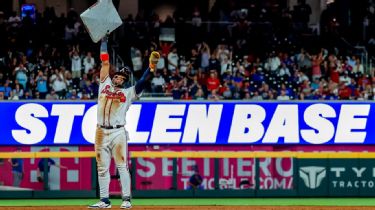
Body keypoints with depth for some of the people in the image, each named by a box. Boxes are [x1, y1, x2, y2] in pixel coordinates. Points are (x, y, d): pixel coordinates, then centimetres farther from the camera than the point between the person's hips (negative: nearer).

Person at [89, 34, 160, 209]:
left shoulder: (128, 93, 9)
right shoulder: (105, 85, 15)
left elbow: (142, 82, -3)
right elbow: (105, 63, 18)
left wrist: (151, 67, -16)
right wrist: (104, 42, 21)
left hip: (118, 132, -3)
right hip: (101, 132, 3)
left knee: (122, 166, -4)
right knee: (102, 168, 5)